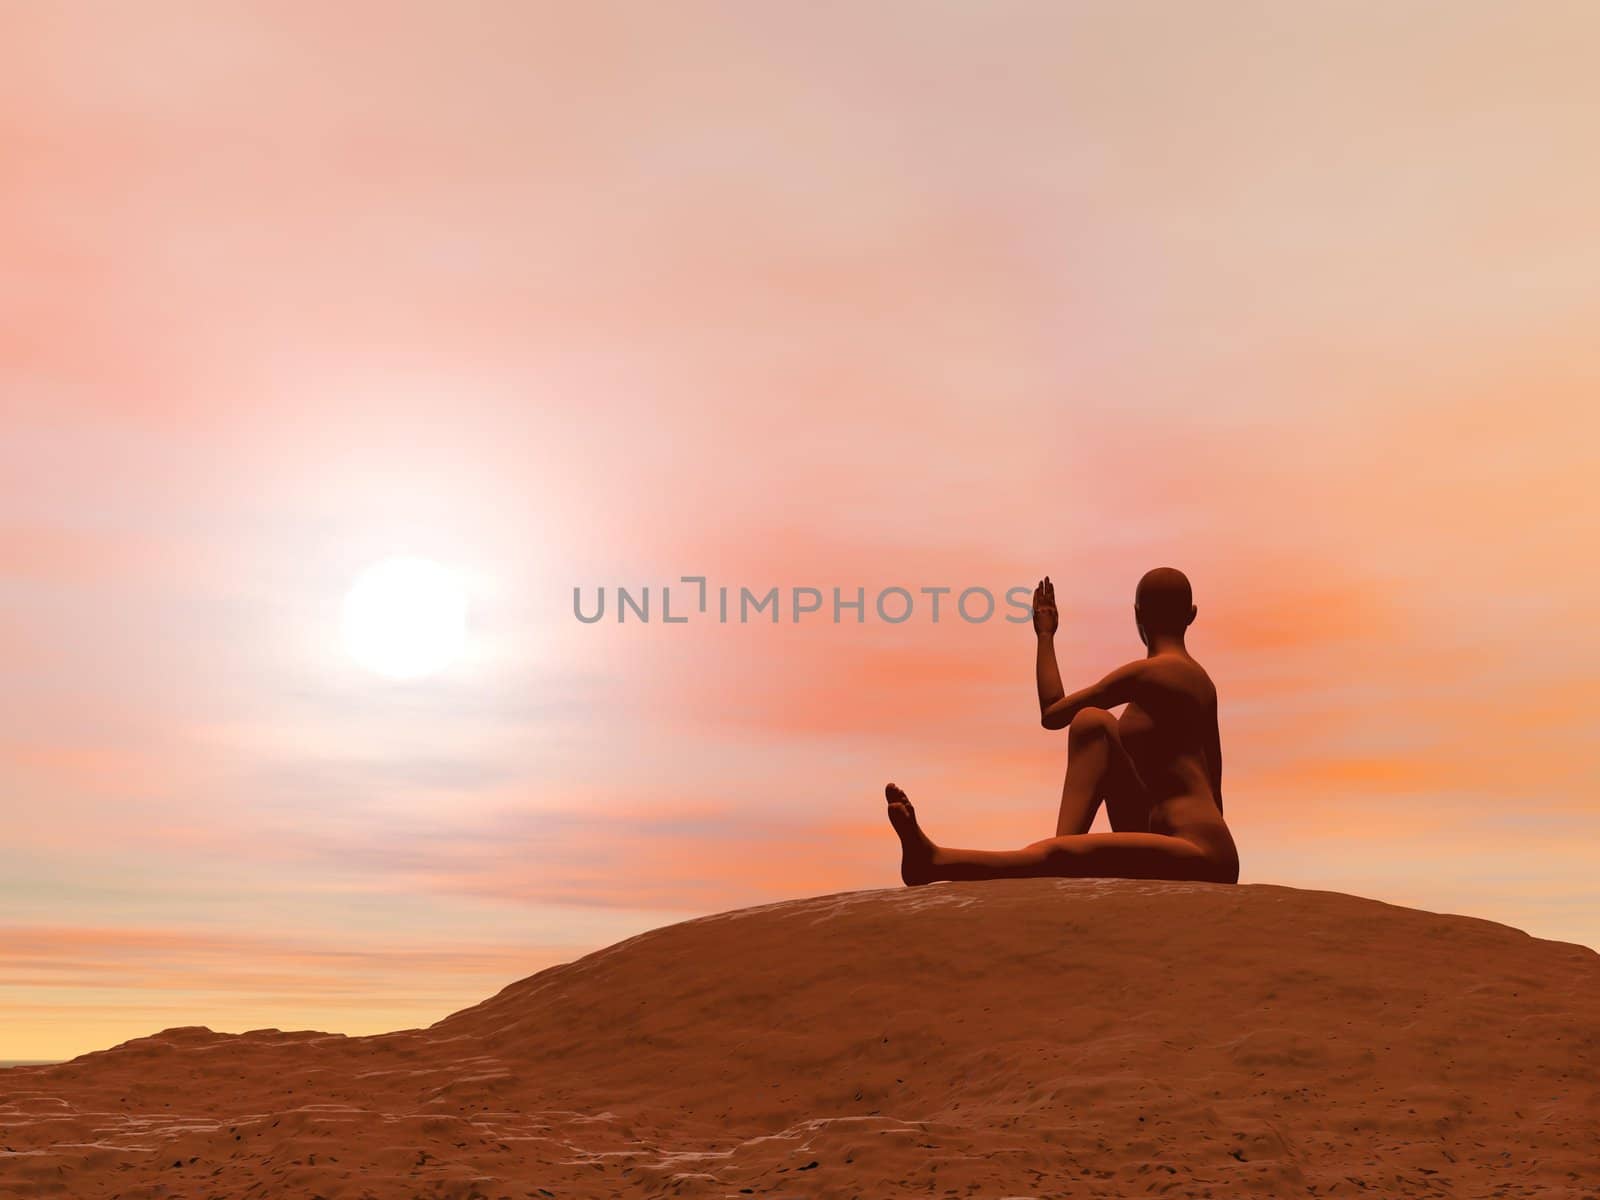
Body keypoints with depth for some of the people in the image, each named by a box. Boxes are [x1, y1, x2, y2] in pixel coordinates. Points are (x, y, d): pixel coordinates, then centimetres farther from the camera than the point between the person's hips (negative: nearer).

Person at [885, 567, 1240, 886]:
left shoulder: (1148, 673, -12)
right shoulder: (1200, 680, 18)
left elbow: (1051, 713, -9)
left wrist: (1045, 635, 6)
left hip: (1197, 856, -9)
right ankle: (1066, 857, -9)